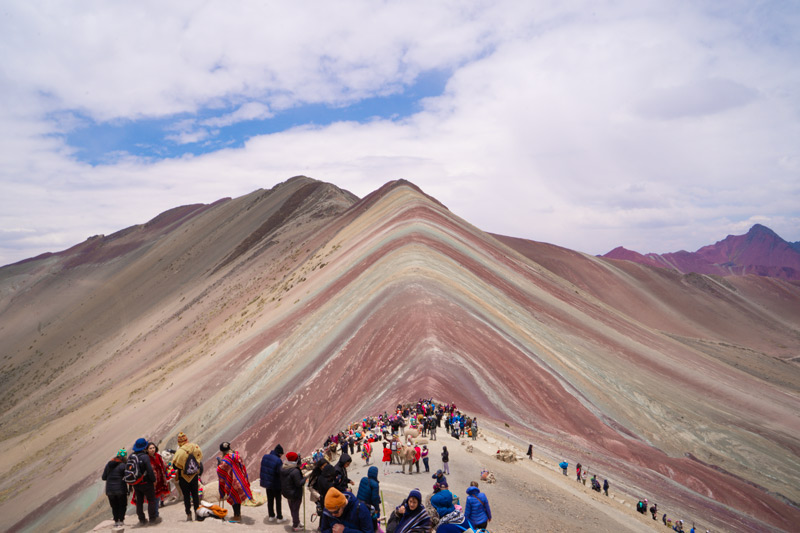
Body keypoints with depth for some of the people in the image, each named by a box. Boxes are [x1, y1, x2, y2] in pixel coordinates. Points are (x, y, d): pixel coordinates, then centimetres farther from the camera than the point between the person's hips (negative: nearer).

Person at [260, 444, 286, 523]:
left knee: (270, 500, 19)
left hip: (267, 482, 6)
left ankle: (271, 516, 29)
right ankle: (279, 517, 19)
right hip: (275, 484, -5)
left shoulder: (265, 457, -5)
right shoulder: (278, 461, -26)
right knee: (278, 500, 11)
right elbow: (280, 473, -24)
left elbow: (263, 468, 7)